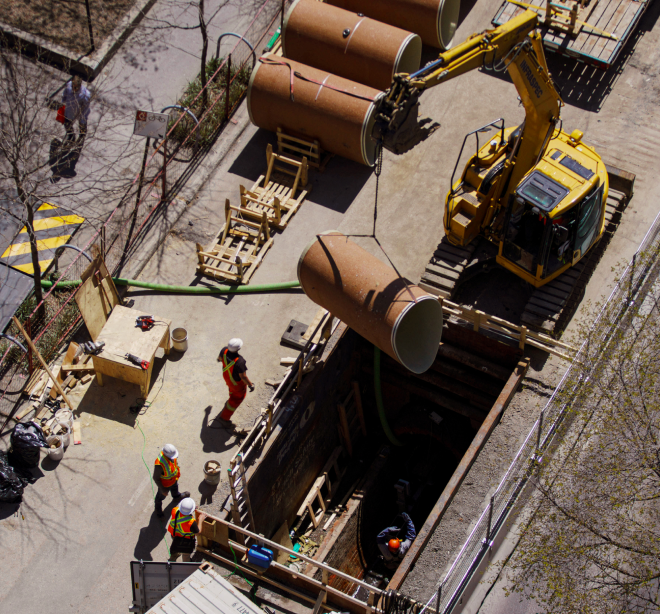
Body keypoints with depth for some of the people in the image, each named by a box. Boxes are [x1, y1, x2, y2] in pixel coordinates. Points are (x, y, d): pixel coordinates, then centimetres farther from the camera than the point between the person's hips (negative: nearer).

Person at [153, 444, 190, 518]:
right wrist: (163, 490, -20)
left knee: (175, 488, 37)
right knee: (161, 496, 25)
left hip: (174, 478, 5)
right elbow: (156, 478, -30)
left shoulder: (170, 452, -28)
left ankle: (176, 496, 70)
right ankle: (158, 508, 55)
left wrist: (178, 471, 15)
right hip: (165, 483, -5)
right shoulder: (159, 464, -47)